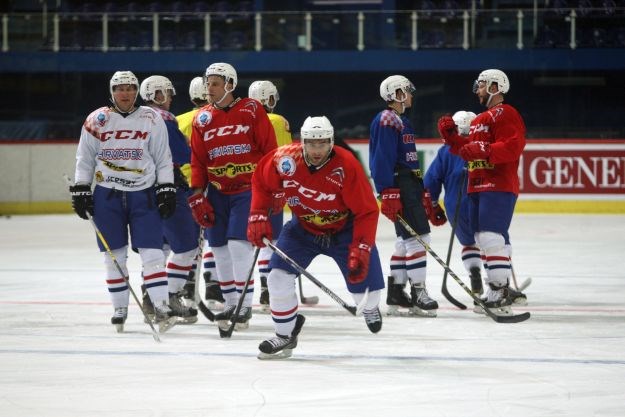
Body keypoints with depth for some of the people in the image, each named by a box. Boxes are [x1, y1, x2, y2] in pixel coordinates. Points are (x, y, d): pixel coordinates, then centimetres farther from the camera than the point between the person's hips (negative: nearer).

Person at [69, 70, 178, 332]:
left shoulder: (152, 120, 1)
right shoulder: (96, 121, 2)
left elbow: (163, 158, 4)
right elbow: (84, 158, 8)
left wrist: (166, 189, -1)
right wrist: (80, 190, 3)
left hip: (144, 194, -1)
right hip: (107, 194, 1)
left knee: (151, 251, -8)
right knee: (114, 255, 5)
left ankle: (161, 308, -11)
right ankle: (120, 309, 15)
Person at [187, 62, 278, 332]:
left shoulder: (252, 111, -6)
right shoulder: (202, 119, 7)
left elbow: (270, 150, -5)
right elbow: (198, 160, 9)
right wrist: (197, 195, 1)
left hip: (248, 189, -5)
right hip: (217, 193, 5)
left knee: (239, 244, -14)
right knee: (219, 248, 5)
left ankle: (245, 304, -6)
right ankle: (230, 302, 17)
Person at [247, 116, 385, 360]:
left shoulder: (346, 166, -30)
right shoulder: (285, 160, -23)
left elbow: (367, 211, -25)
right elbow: (261, 183, -1)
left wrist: (361, 250, -32)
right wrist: (258, 217, -10)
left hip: (344, 229, -2)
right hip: (303, 228, 2)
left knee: (363, 274, -6)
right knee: (278, 277, -13)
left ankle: (371, 309, 36)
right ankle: (285, 335, 8)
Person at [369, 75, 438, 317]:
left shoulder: (401, 121, 21)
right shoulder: (386, 120, -12)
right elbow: (383, 159, -20)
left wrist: (420, 190, 24)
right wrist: (388, 194, -26)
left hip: (409, 186, 11)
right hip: (398, 186, -11)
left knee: (405, 240, 12)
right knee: (417, 237, -12)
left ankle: (396, 294, 16)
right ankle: (418, 294, -12)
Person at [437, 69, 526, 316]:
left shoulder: (506, 115, -8)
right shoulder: (479, 120, 24)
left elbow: (512, 147, -21)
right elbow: (468, 151, 26)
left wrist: (483, 150, -30)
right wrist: (452, 136, 12)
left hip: (499, 187, -10)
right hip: (477, 188, 10)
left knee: (492, 237, -18)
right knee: (483, 239, 11)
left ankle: (501, 293, -20)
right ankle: (497, 289, 17)